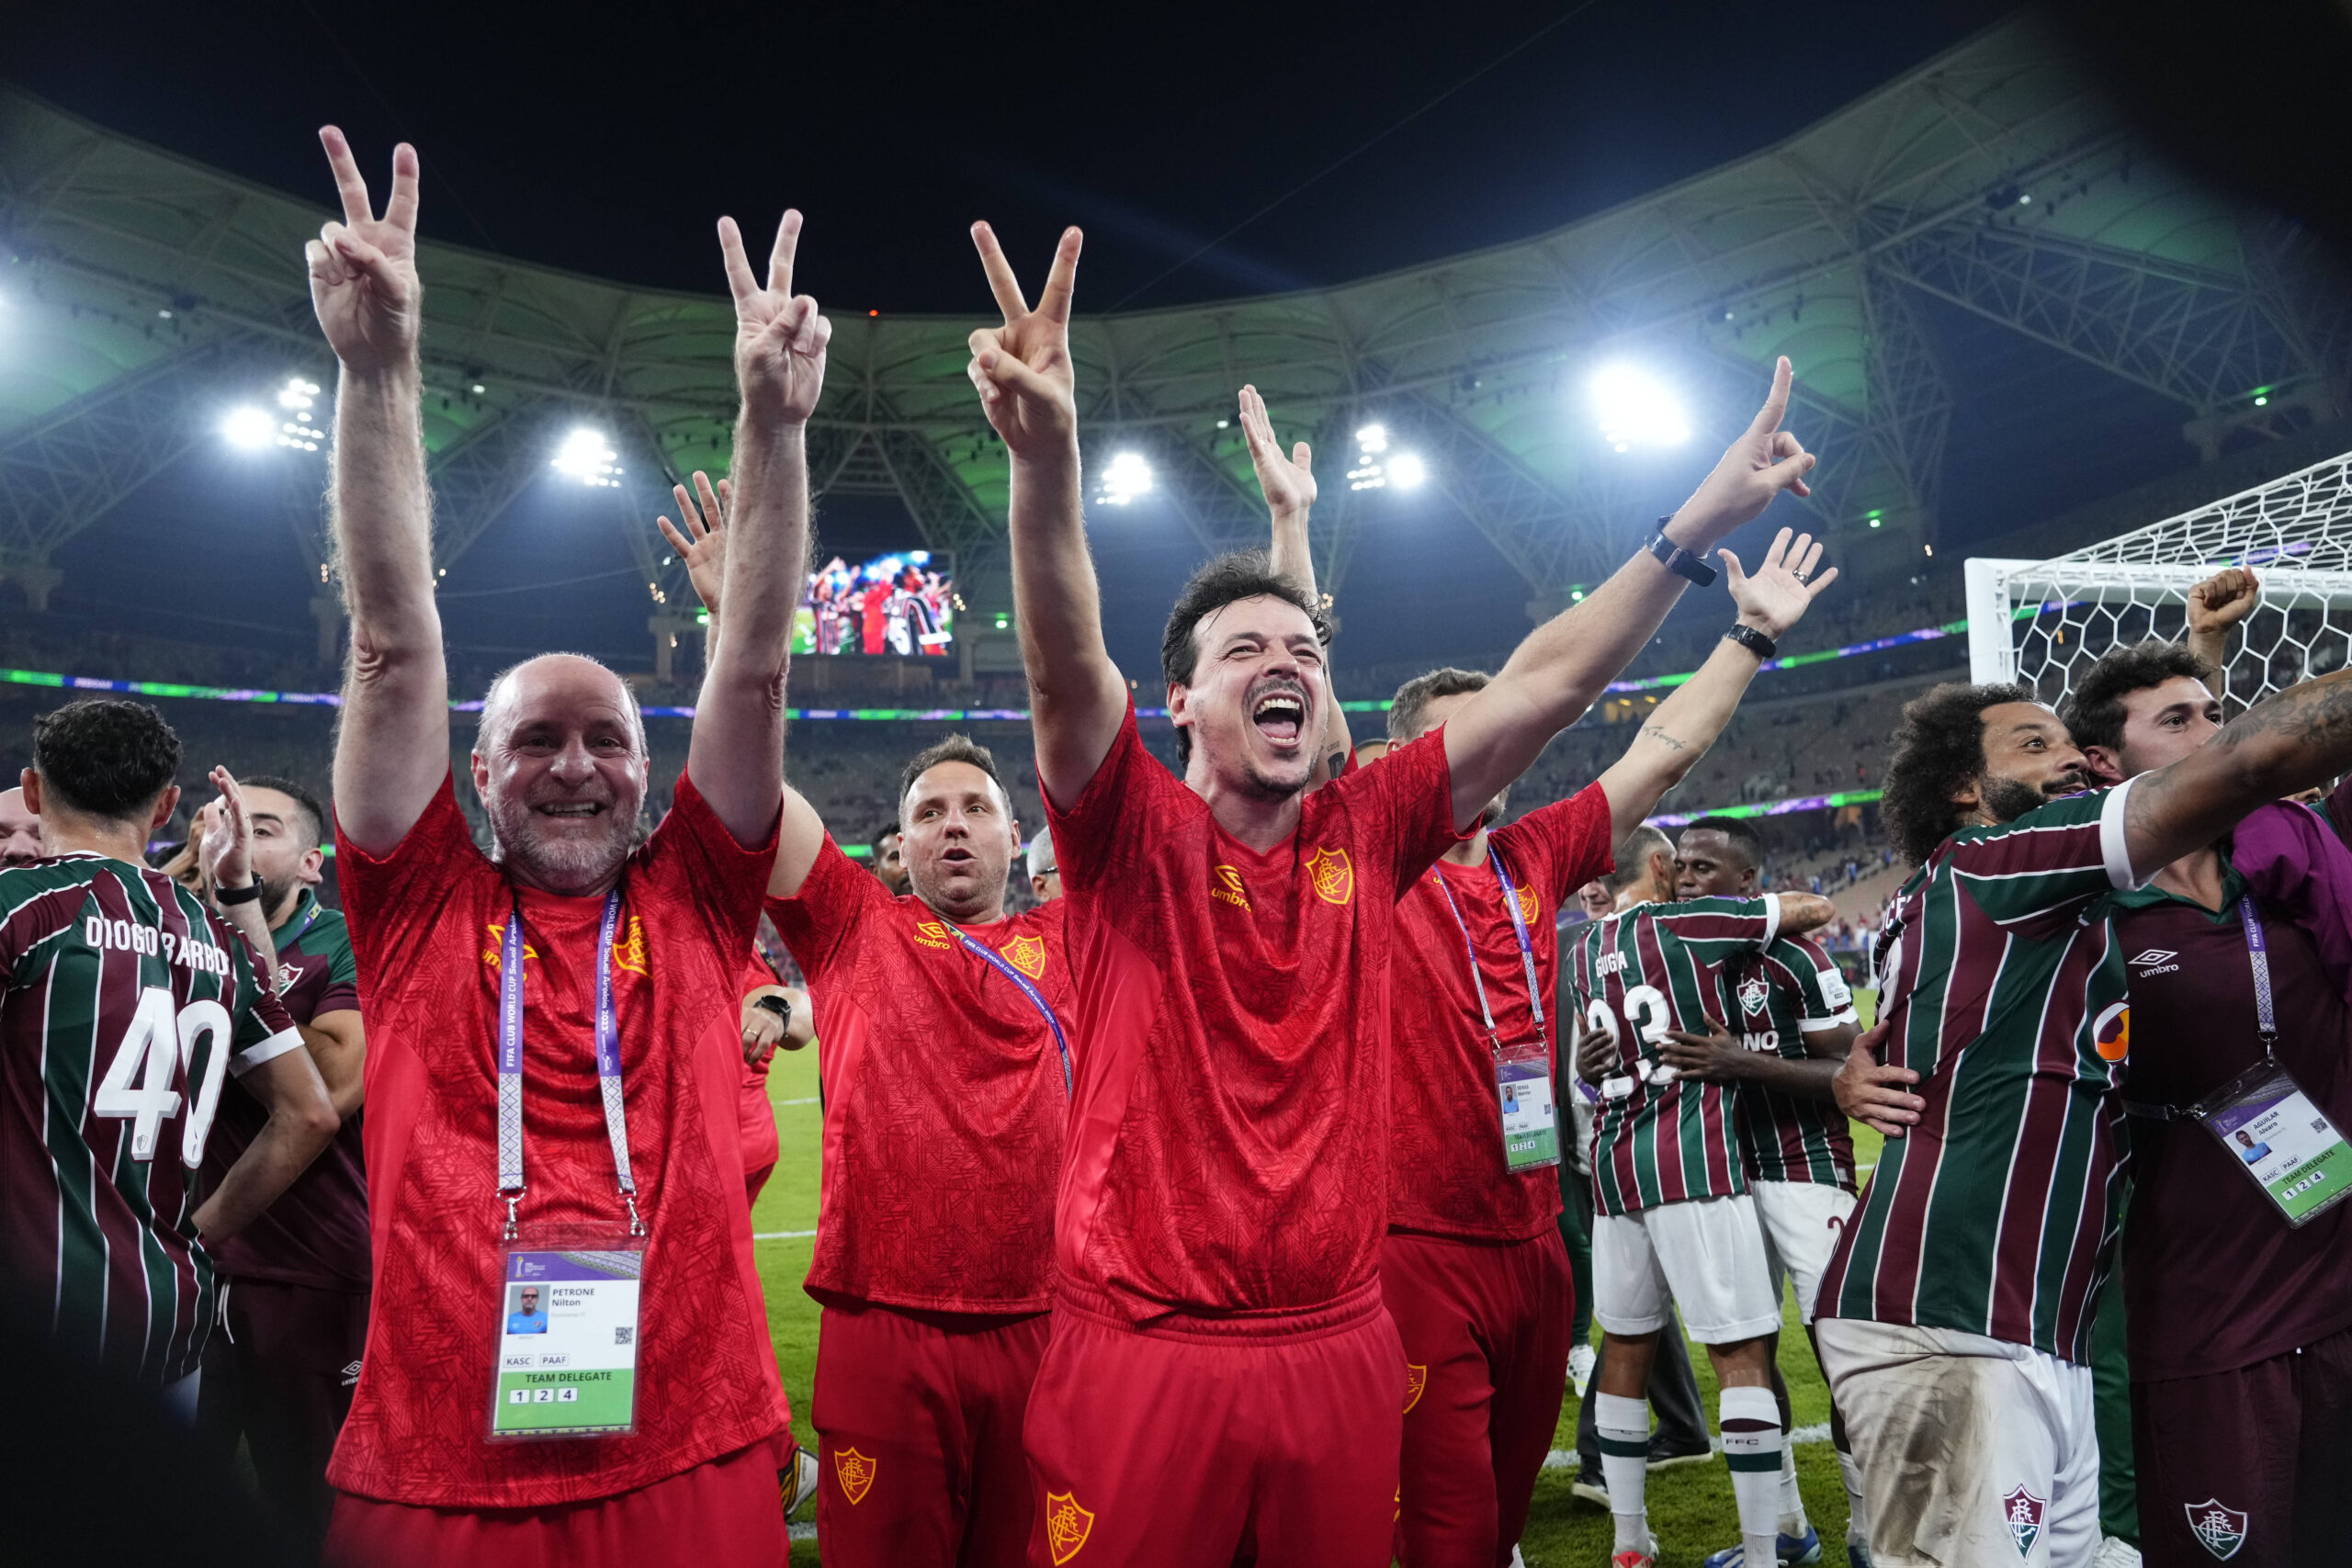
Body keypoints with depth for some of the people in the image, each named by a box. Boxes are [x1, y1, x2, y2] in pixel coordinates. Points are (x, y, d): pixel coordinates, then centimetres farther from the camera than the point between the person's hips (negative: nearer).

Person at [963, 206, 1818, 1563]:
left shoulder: (1365, 836, 3)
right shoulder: (1134, 835, -7)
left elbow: (1543, 688, 1)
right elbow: (1068, 665, -24)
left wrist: (1698, 525, -3)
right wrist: (1048, 458, -40)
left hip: (1344, 1350, 4)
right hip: (1144, 1357, -3)